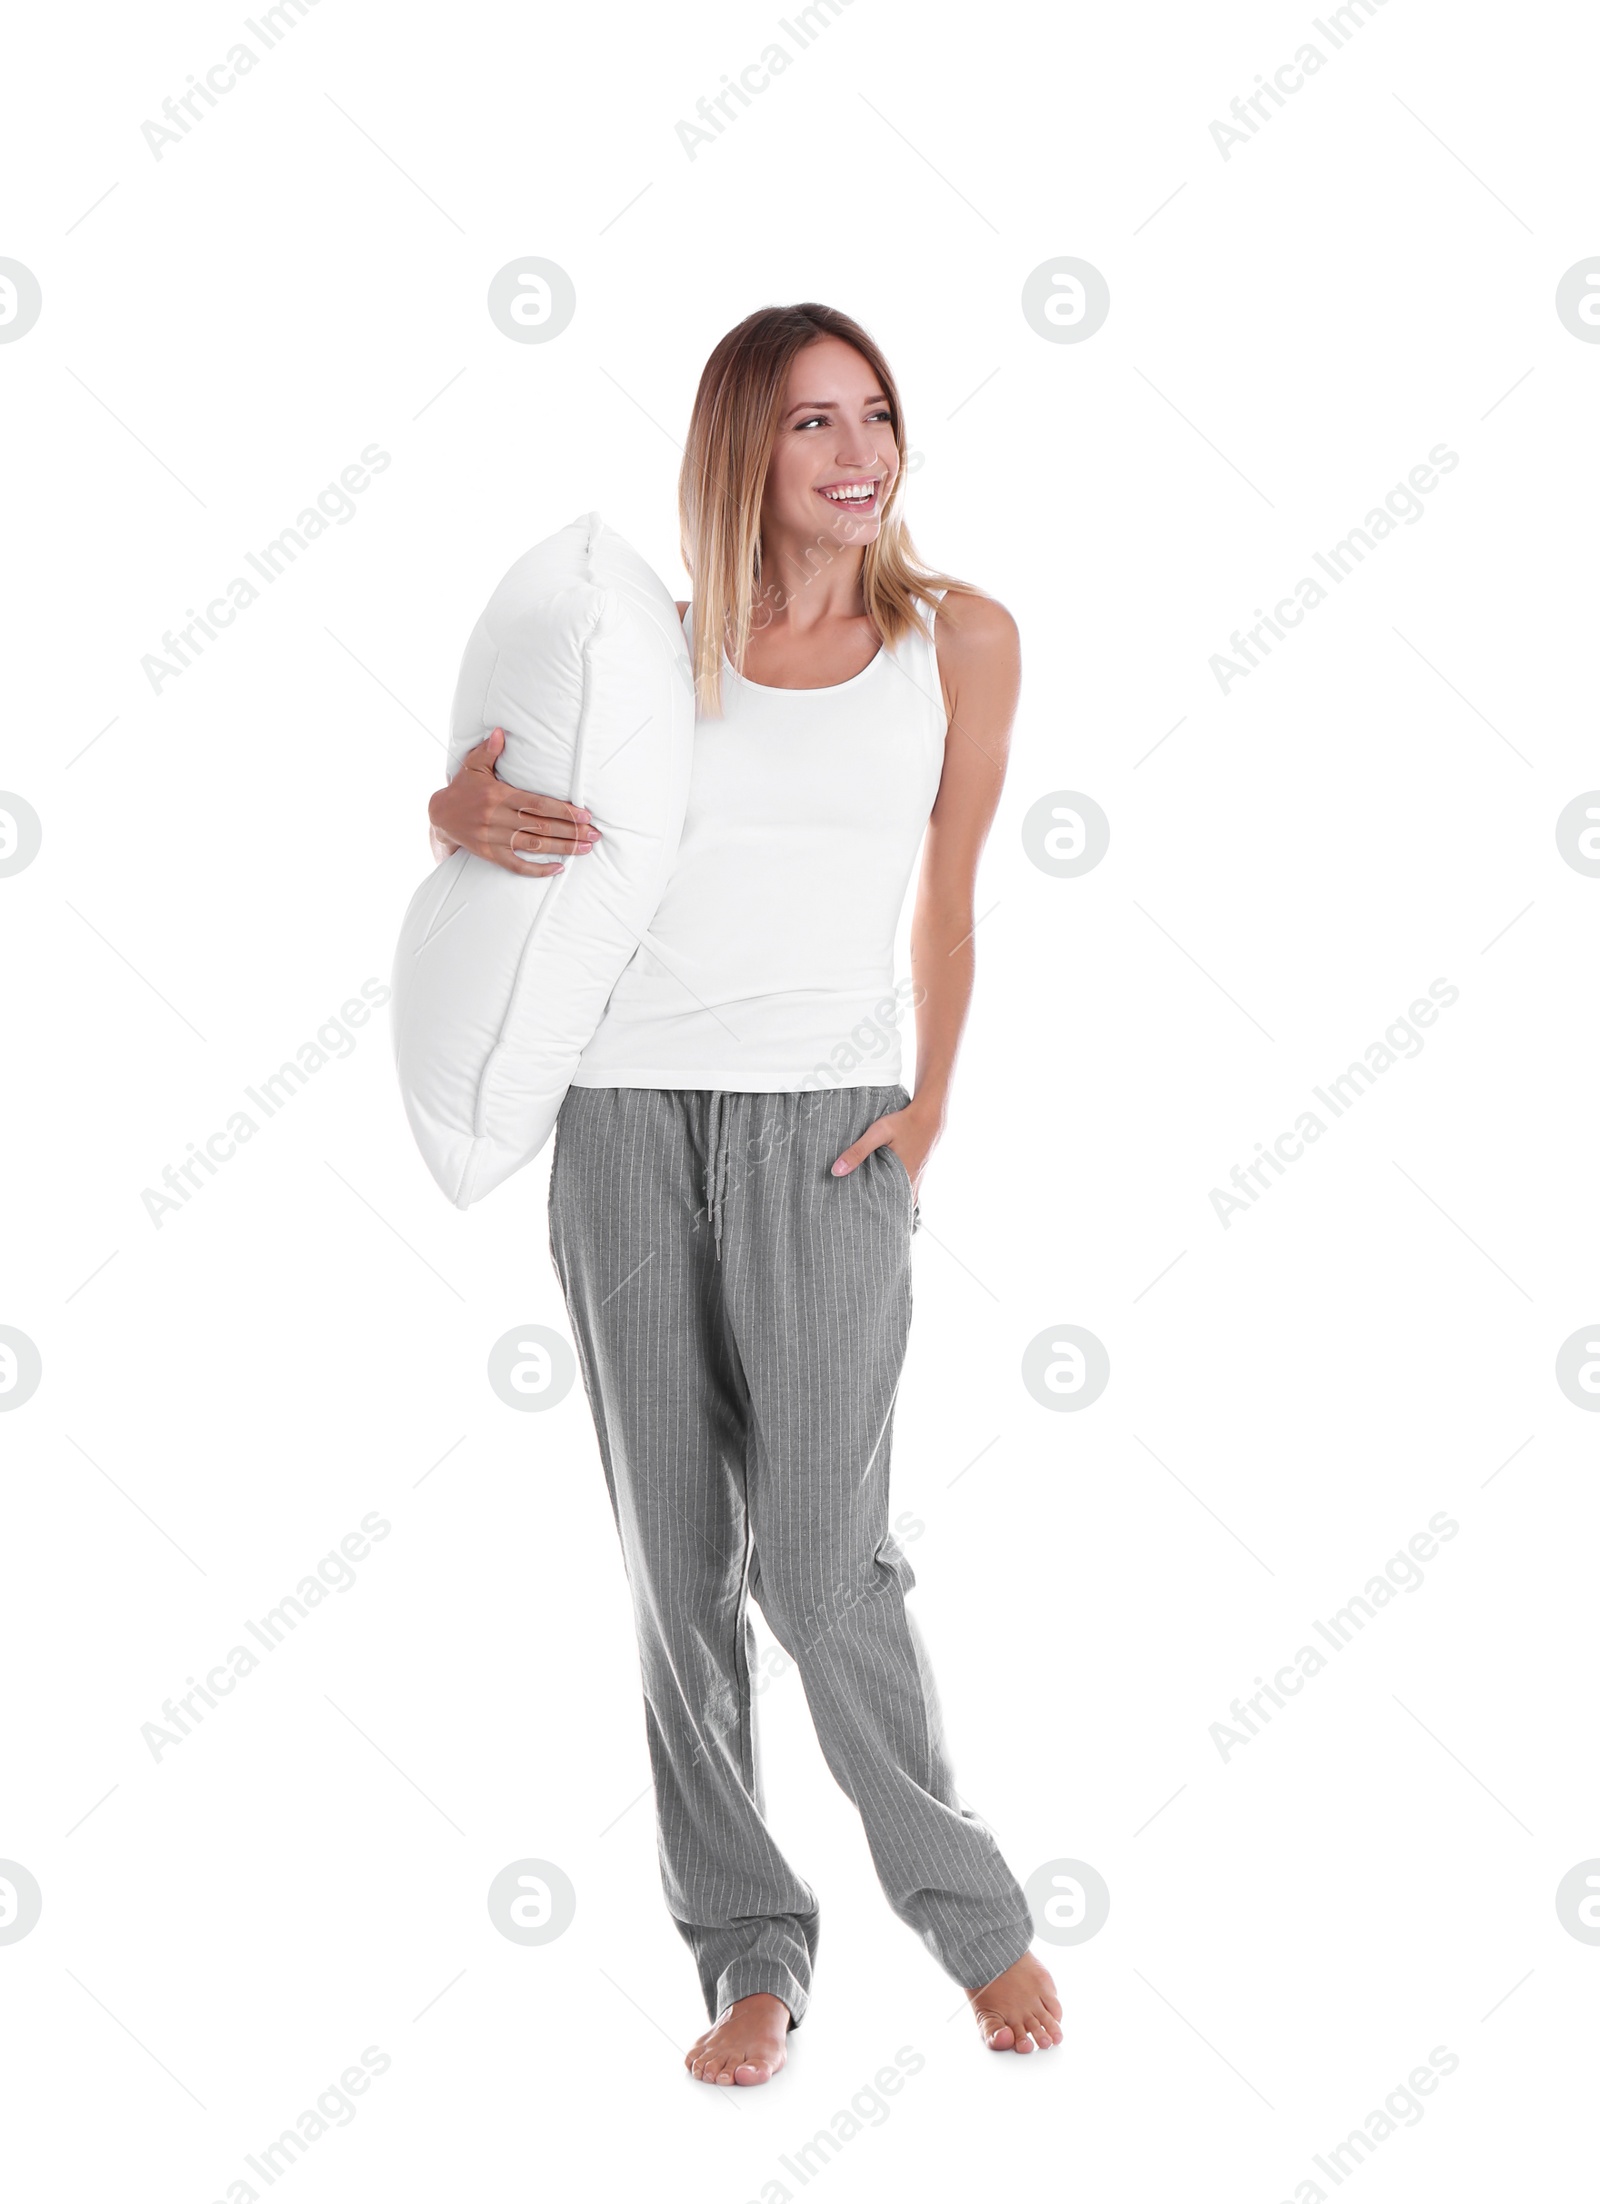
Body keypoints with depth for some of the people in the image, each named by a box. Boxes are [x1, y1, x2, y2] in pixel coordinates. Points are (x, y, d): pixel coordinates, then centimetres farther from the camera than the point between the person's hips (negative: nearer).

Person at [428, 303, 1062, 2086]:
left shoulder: (960, 638, 5)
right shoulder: (665, 645, 8)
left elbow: (946, 898, 11)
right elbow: (479, 800, 17)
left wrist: (931, 1102, 3)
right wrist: (469, 814, -6)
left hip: (824, 1129, -2)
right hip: (629, 1120, 2)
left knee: (820, 1565, -10)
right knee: (679, 1567, 5)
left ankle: (969, 1910, 12)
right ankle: (751, 1953, 16)